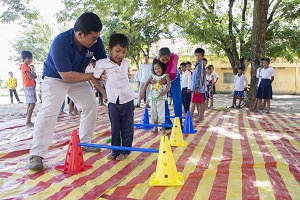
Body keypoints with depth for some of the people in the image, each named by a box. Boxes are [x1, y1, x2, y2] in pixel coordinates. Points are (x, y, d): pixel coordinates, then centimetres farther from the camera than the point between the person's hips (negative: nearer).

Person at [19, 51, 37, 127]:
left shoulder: (26, 66, 19)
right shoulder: (25, 66, -10)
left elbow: (31, 76, 16)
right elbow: (31, 77, -18)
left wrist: (33, 75, -5)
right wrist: (34, 75, 3)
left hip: (30, 87, 10)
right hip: (29, 87, -10)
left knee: (30, 104, 9)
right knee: (32, 104, -15)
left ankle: (28, 121, 12)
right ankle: (28, 122, -17)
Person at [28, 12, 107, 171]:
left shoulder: (96, 41, -19)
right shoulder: (60, 43, -35)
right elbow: (66, 75, -33)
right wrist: (93, 76, -29)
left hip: (78, 78, 6)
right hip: (55, 78, -6)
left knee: (91, 106, 0)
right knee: (49, 111, -20)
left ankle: (84, 143, 16)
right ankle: (37, 155, -15)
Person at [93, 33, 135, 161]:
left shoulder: (126, 63, 3)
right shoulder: (102, 64, -8)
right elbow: (94, 78, 0)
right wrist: (104, 92, -1)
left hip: (127, 99, 2)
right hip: (113, 100, -1)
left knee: (127, 127, 6)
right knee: (115, 127, 7)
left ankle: (125, 150, 19)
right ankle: (115, 151, 21)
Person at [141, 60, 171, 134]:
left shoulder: (166, 76, -5)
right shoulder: (153, 76, 7)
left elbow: (169, 84, -17)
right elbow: (146, 83, 10)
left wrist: (165, 92, -30)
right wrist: (143, 92, 5)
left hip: (161, 97, -5)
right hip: (153, 97, 5)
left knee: (161, 112, -5)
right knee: (153, 112, 9)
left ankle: (162, 127, 6)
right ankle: (155, 127, 20)